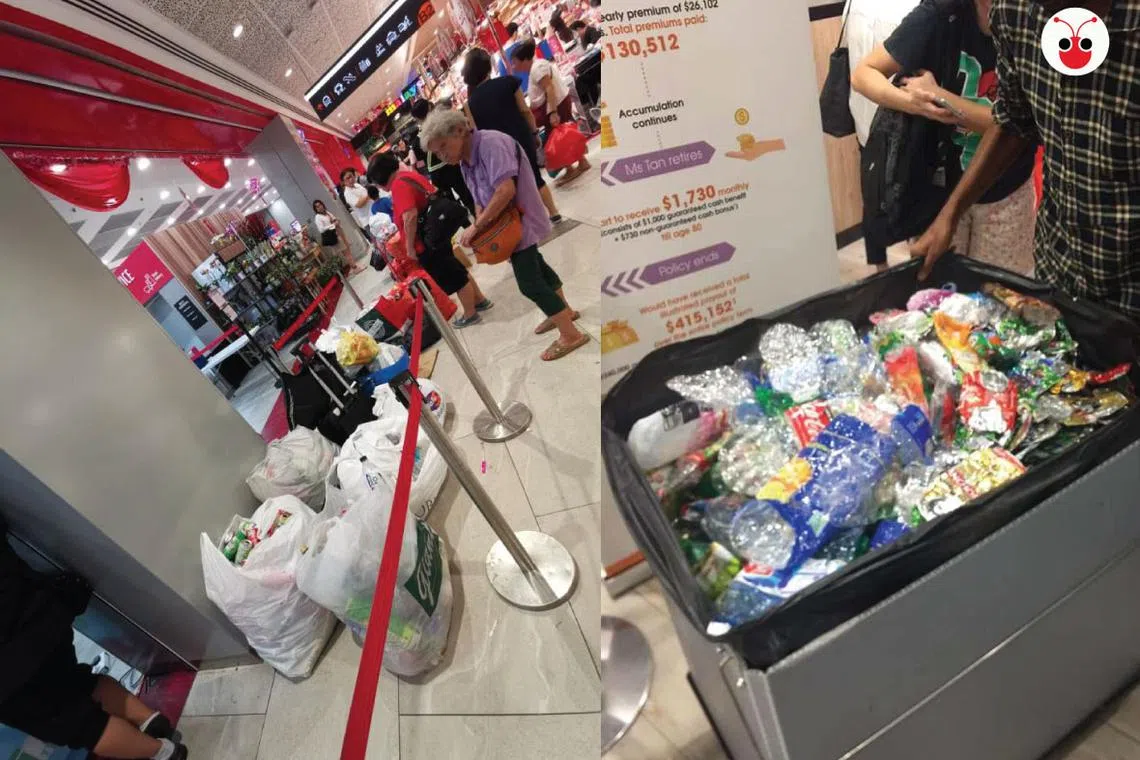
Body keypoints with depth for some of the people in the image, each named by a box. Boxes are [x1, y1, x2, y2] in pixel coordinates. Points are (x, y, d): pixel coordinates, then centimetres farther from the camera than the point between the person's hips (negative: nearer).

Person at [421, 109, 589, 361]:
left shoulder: (491, 143, -25)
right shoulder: (465, 160, 5)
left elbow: (506, 191, -35)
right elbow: (480, 198, 11)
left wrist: (477, 226, -29)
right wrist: (479, 228, -7)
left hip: (521, 220, -10)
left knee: (529, 282, -9)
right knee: (535, 265, 22)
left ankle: (571, 335, -1)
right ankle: (565, 310, 41)